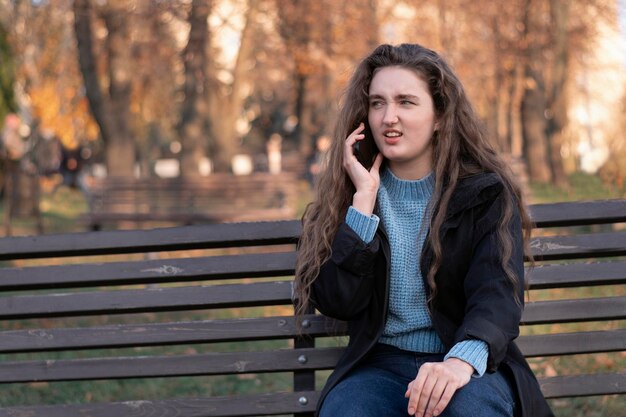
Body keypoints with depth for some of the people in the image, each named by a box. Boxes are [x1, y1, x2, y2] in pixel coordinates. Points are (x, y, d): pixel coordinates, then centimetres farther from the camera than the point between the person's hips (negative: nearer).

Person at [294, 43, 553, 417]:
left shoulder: (485, 193, 2)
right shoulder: (351, 191, 9)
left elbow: (498, 294, -14)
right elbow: (337, 302, -3)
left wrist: (462, 360, -35)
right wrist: (364, 197, -8)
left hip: (469, 367, -1)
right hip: (380, 363, 1)